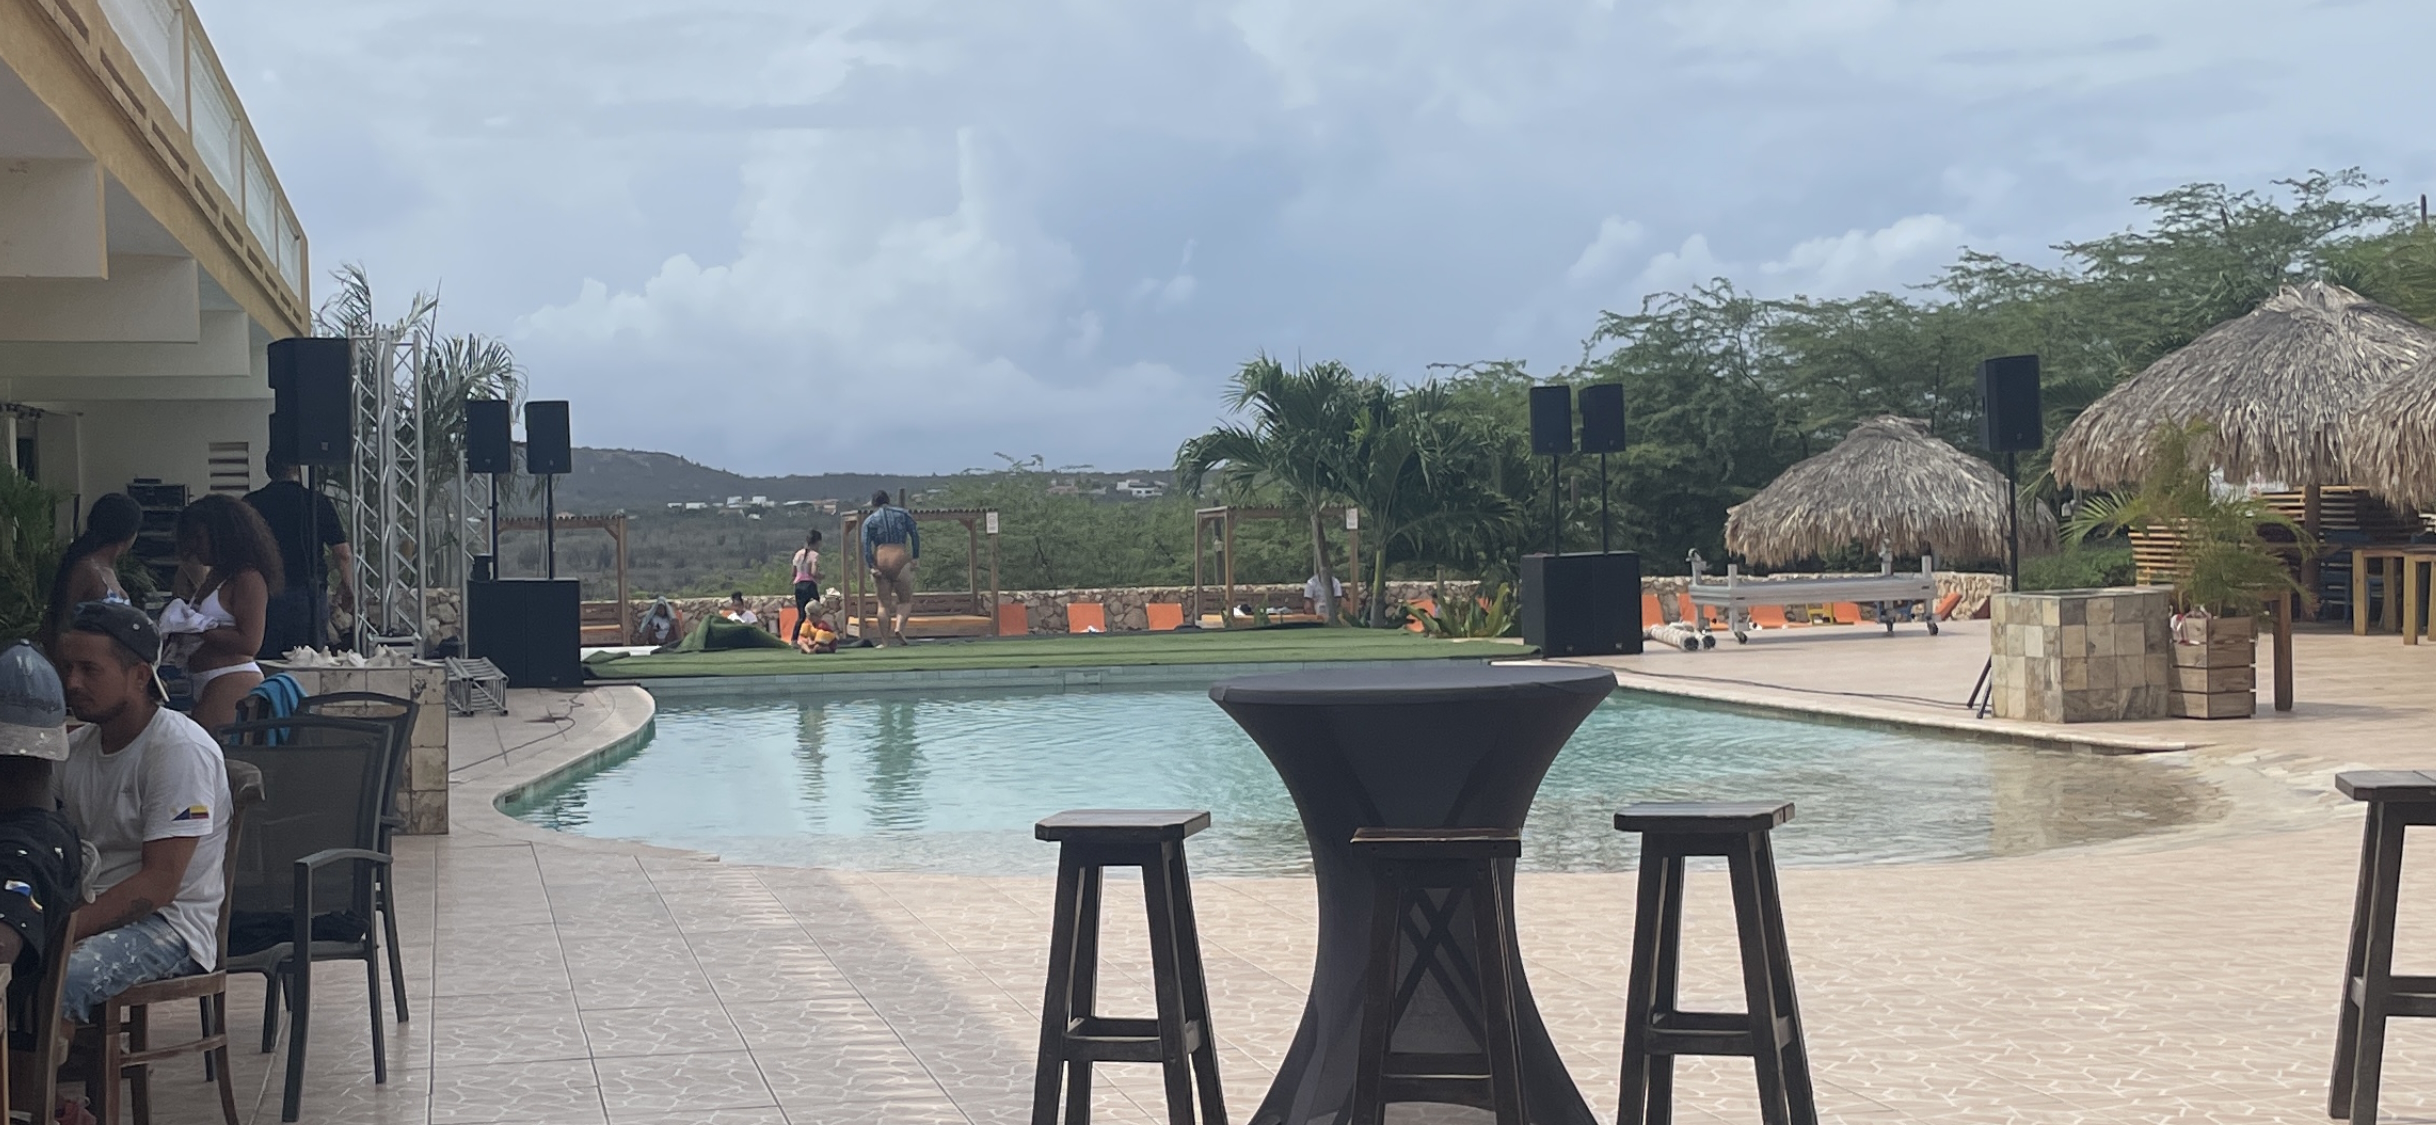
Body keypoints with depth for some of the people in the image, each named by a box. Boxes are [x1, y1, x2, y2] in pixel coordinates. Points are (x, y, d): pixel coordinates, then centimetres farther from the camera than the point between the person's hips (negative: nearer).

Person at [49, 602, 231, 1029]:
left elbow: (158, 883, -19)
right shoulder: (77, 746, 13)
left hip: (170, 925, -7)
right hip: (93, 910, 7)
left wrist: (66, 927, -27)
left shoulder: (181, 750, -12)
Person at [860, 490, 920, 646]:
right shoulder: (903, 514, 11)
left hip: (880, 561, 1)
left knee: (884, 603, 7)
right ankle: (899, 627, -16)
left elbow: (866, 545, -1)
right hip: (900, 559, -1)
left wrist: (871, 567, -5)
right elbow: (915, 535, 3)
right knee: (906, 600, 10)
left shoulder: (869, 520, 10)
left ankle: (885, 641, 4)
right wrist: (915, 557, 5)